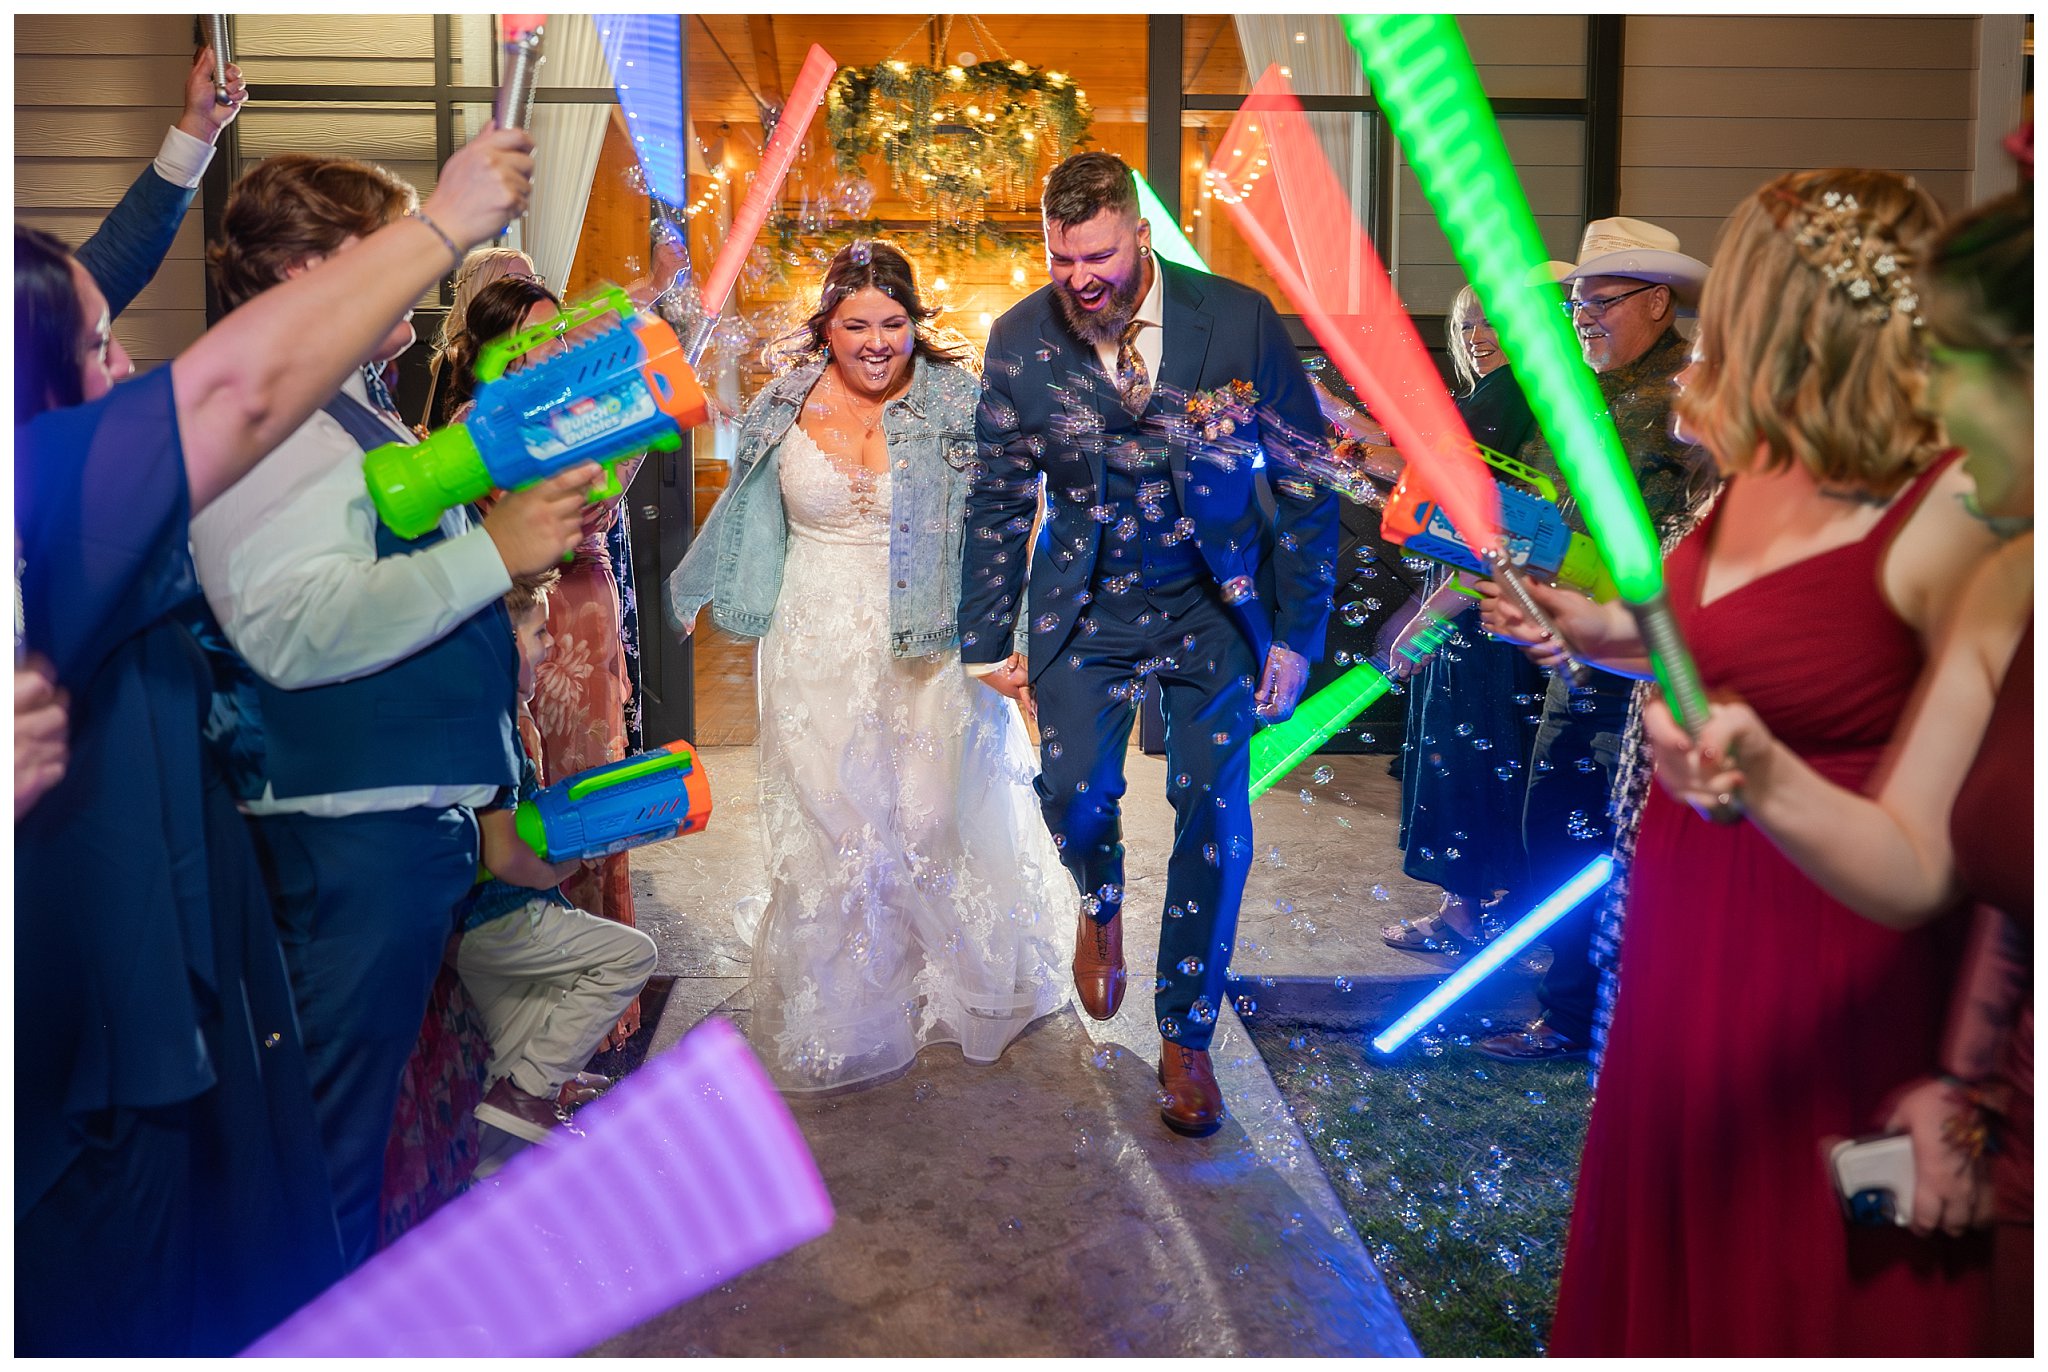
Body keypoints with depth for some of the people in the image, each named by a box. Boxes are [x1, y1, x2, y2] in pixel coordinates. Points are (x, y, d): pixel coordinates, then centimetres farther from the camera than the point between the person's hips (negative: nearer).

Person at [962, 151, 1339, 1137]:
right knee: (1073, 798, -8)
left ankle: (1186, 1037, 19)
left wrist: (1298, 635, -7)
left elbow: (1306, 477, -5)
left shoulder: (1238, 319, -13)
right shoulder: (1020, 337, -8)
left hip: (1216, 607, -1)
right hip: (1086, 607, 1)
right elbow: (998, 501, 2)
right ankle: (1101, 900, 33)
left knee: (1214, 823, -1)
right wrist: (989, 641, 0)